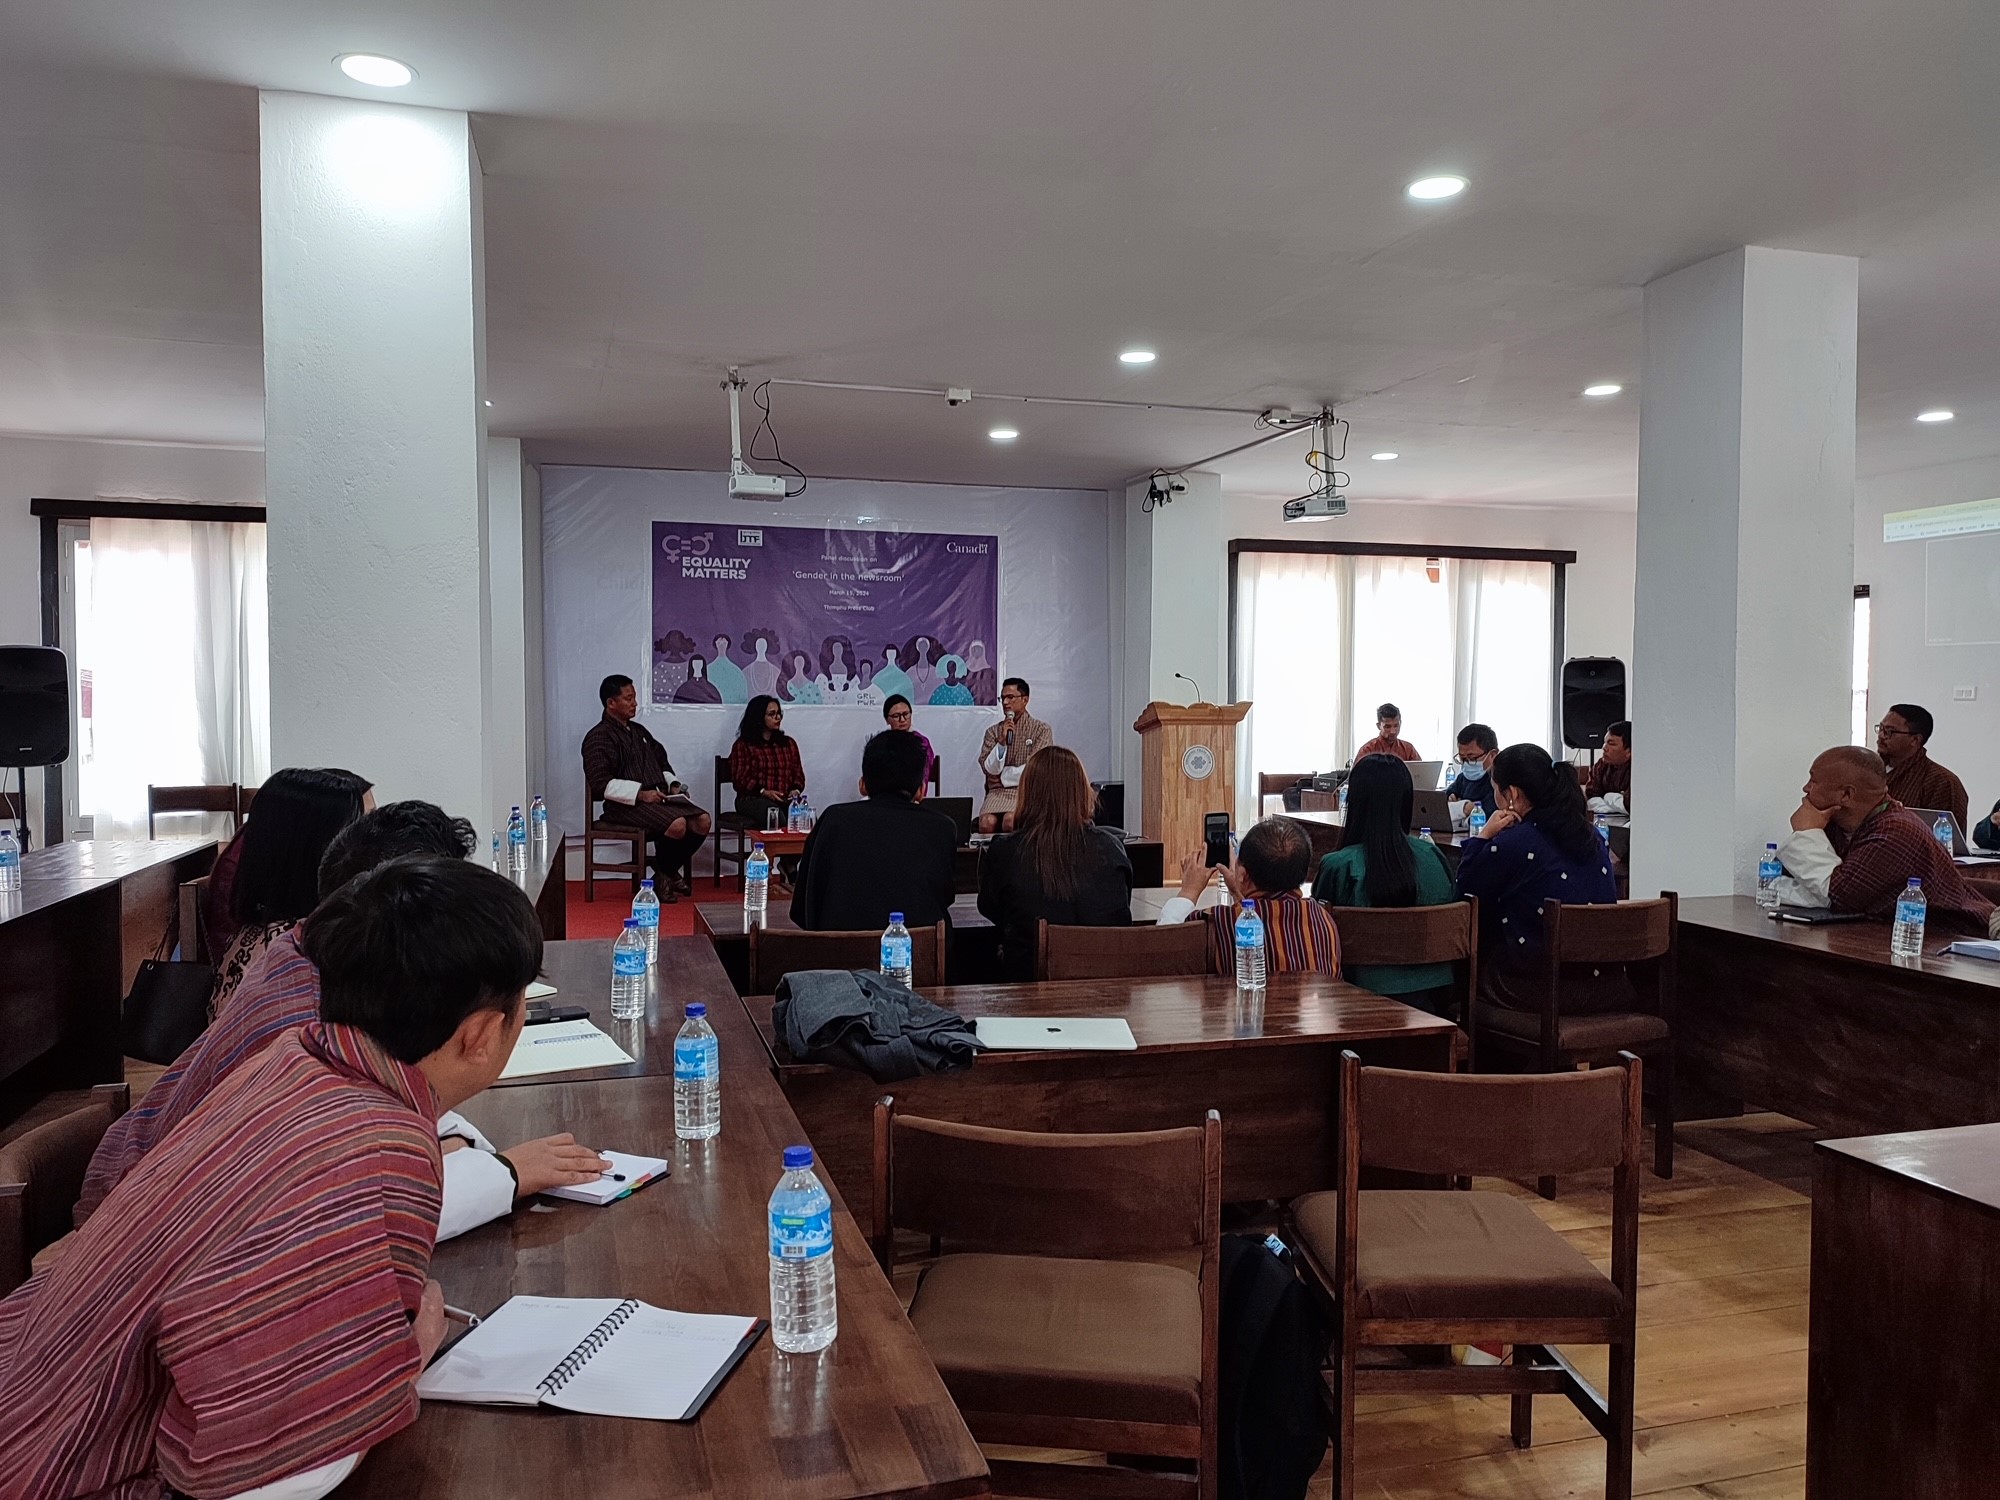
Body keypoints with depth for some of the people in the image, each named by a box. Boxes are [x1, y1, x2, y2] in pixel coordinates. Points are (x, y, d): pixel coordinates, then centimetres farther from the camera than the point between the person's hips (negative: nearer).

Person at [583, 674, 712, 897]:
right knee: (677, 824, -31)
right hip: (626, 805, -8)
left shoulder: (639, 730, 23)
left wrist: (673, 784, 10)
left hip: (660, 797, 8)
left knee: (703, 820, -16)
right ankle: (662, 875, -4)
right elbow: (600, 784, -15)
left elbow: (662, 761, 31)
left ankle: (669, 871, 3)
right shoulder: (598, 738, -4)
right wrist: (640, 794, -21)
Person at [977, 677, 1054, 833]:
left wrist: (1004, 775, 2)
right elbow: (989, 768, 5)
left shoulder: (1042, 730, 5)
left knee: (1010, 820, -34)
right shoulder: (993, 731, 15)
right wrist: (1002, 742, -7)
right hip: (998, 792, 2)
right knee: (987, 822, -31)